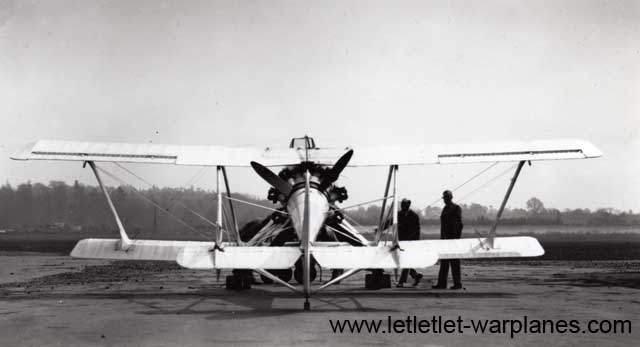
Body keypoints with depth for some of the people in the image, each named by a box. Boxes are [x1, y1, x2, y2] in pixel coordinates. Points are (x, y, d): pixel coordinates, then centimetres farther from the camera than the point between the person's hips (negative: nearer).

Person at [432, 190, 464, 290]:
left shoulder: (457, 208, -6)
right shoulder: (445, 209, 17)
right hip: (445, 237, 8)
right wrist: (442, 237, 17)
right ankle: (441, 283, 6)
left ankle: (457, 283, 1)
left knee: (454, 261, -4)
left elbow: (459, 224, -10)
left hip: (453, 237, -8)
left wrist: (457, 237, -16)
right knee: (444, 261, 5)